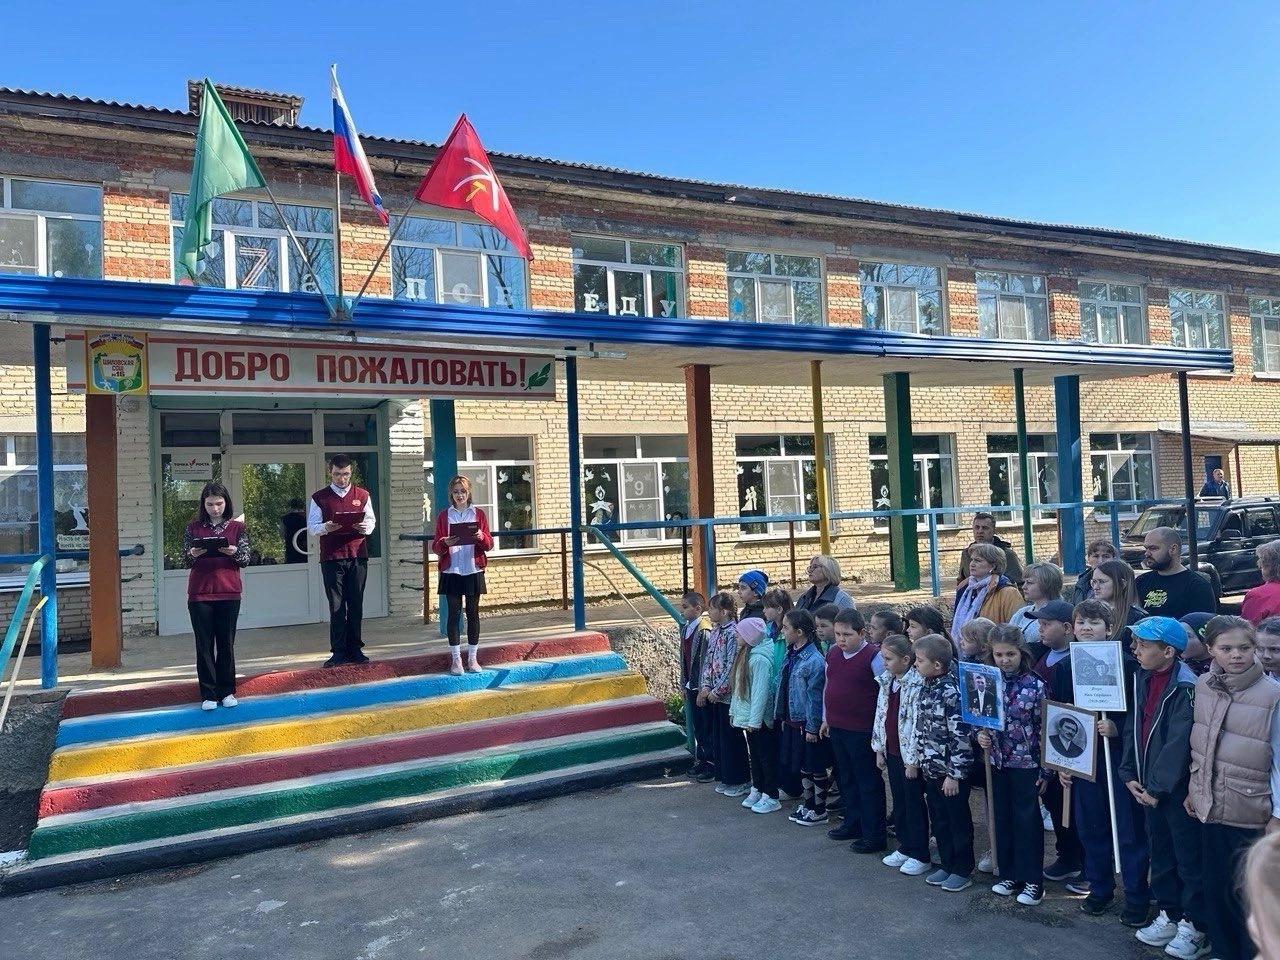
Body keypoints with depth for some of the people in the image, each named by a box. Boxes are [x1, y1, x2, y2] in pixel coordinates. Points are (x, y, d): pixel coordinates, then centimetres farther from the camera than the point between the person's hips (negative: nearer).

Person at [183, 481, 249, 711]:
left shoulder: (237, 527, 5)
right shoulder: (193, 528, 6)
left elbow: (246, 559, 1)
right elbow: (185, 560, 6)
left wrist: (234, 552, -20)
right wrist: (193, 555, -17)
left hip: (229, 593, 0)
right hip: (200, 594, 0)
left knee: (227, 644, 6)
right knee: (204, 645, 3)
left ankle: (227, 692, 15)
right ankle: (208, 694, 9)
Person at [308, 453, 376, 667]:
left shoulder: (362, 495, 11)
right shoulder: (319, 497, 6)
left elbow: (371, 521, 13)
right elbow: (311, 527, 3)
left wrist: (365, 527, -10)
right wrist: (326, 527, -18)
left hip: (358, 556, 2)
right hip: (331, 558, -1)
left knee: (356, 605, 4)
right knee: (337, 606, 0)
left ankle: (354, 649, 12)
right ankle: (339, 652, 5)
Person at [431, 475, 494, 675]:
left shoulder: (478, 514, 6)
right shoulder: (443, 515, 5)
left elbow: (489, 545, 4)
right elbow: (435, 546, 2)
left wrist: (482, 537, -17)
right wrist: (444, 544, -19)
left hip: (474, 570, 0)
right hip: (451, 571, 0)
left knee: (473, 613, 4)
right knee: (453, 614, 0)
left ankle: (473, 658, 12)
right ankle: (456, 659, 7)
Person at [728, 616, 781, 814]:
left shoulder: (760, 659, -23)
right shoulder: (745, 654, 7)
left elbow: (761, 691, -25)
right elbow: (739, 686, 14)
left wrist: (754, 720, -24)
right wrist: (734, 710, 15)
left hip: (759, 718, -9)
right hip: (746, 715, 9)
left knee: (767, 755, 3)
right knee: (754, 754, 19)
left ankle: (771, 797, 13)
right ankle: (757, 790, 32)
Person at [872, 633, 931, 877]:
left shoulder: (917, 685, -19)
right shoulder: (886, 682, 6)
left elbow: (918, 724, -20)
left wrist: (913, 759, -18)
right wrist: (879, 749, 12)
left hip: (910, 755, -7)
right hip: (892, 751, 8)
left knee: (914, 804, 4)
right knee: (899, 802, 17)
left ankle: (920, 856, 17)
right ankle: (905, 848, 30)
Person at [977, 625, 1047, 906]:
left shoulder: (1035, 685, -11)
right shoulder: (985, 682, -1)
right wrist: (980, 735, -10)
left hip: (1026, 762, -4)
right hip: (997, 760, 4)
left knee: (1027, 819, 5)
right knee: (1003, 817, 13)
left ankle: (1032, 880, 17)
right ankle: (1009, 874, 26)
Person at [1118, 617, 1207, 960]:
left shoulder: (1186, 687, -18)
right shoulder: (1141, 680, 6)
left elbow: (1179, 743, -21)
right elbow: (1132, 729, 10)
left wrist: (1158, 787, -17)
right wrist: (1129, 775, 3)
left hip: (1178, 788, -8)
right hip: (1149, 788, 8)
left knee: (1189, 858, 5)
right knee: (1160, 854, 17)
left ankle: (1194, 926, 18)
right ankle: (1168, 915, 31)